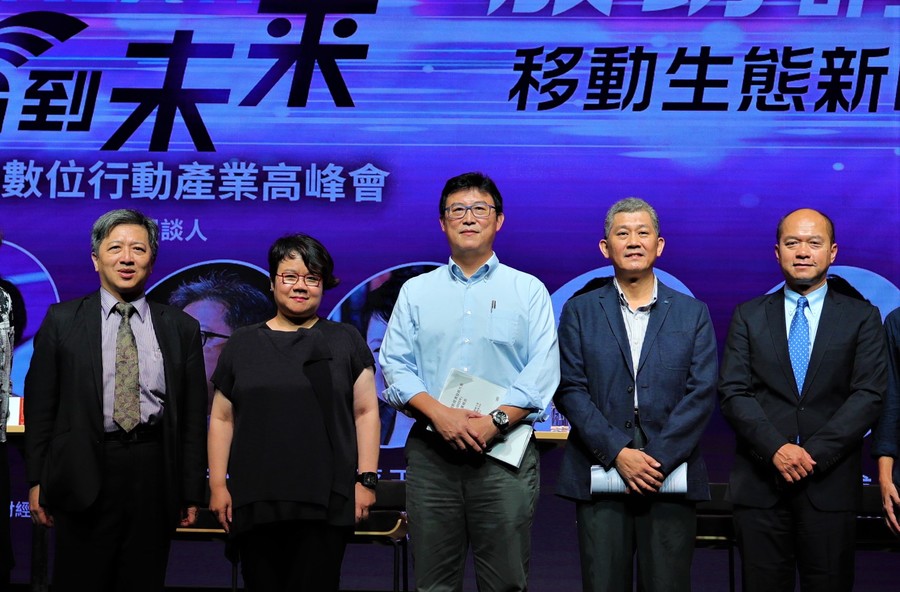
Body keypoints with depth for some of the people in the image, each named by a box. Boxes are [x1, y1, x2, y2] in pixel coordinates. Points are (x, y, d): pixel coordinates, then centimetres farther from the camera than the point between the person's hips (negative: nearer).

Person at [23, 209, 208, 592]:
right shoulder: (62, 321, 6)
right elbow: (40, 404, 5)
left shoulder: (181, 328, 8)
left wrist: (192, 491, 4)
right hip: (85, 472, -1)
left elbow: (194, 415, 7)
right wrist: (37, 479, -1)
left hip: (155, 474, 1)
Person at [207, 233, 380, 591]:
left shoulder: (345, 341, 8)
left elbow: (366, 412, 6)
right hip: (254, 504, 2)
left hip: (325, 504, -1)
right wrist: (217, 484, 4)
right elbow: (222, 419, 11)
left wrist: (366, 478, -2)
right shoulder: (242, 345, 12)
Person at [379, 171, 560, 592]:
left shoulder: (528, 290, 8)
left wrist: (496, 420, -15)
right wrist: (438, 412, -11)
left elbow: (542, 370, -1)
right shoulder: (416, 292, 14)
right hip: (430, 453, 2)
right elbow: (395, 365, 5)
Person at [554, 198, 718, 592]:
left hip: (671, 477, 0)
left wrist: (658, 459, -10)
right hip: (600, 474, 0)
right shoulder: (580, 311, 9)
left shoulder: (693, 314, 10)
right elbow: (570, 390, 0)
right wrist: (618, 453, -11)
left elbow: (701, 393, 1)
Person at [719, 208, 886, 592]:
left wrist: (814, 454, -14)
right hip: (760, 483, 1)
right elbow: (733, 392, 0)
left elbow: (868, 395, -3)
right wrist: (776, 449, -15)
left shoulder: (862, 317, 6)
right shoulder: (748, 316, 9)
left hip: (830, 483, 0)